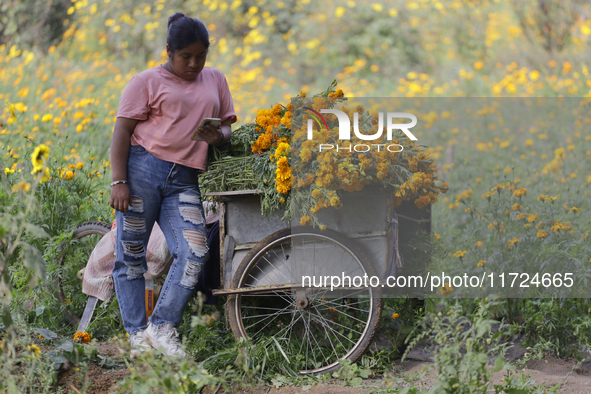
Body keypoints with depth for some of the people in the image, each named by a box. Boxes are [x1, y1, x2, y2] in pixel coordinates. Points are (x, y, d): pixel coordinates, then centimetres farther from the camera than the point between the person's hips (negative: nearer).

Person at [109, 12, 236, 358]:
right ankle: (138, 336, 3)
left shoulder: (215, 80, 20)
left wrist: (218, 137, -5)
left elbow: (228, 125, 21)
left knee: (194, 253, -13)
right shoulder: (148, 82, 5)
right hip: (142, 169, -3)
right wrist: (119, 182, -12)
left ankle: (162, 327, -5)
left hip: (184, 182, 4)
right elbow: (122, 132, -1)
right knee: (131, 256, -3)